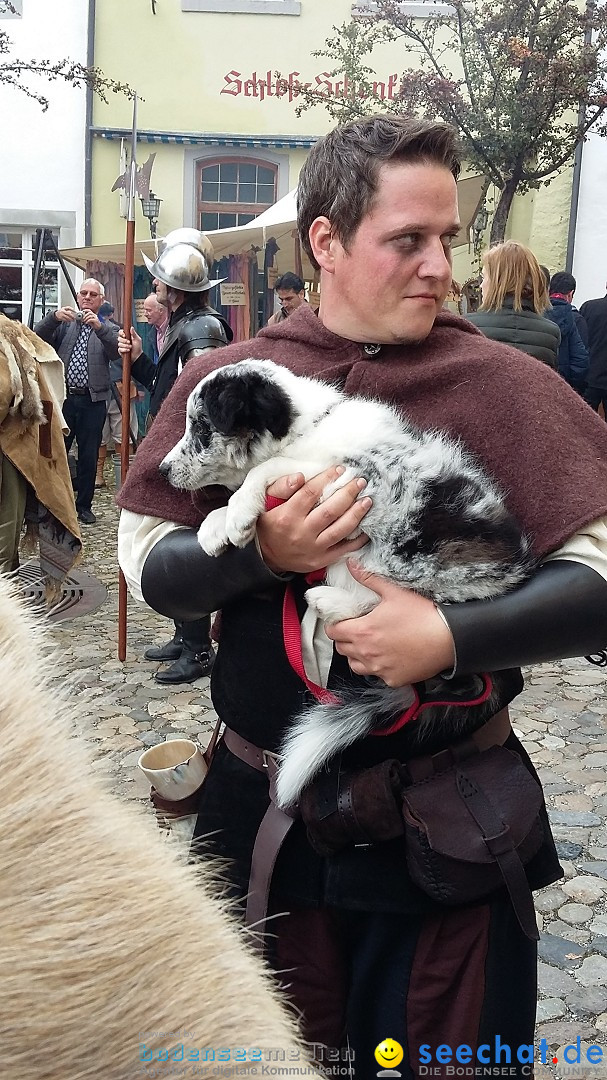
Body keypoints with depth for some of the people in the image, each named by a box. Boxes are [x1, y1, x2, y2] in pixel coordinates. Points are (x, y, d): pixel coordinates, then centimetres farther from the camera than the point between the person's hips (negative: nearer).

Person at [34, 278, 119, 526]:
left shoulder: (108, 329, 10)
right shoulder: (63, 324, 13)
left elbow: (116, 352, -10)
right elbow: (39, 338, -3)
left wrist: (98, 327, -26)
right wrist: (54, 317, -20)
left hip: (93, 401, 0)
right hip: (62, 397, 0)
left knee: (89, 456, 5)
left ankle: (84, 506, 16)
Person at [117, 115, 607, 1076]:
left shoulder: (506, 384, -9)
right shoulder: (224, 383, -3)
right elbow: (150, 567, -3)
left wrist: (449, 637, -26)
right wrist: (264, 554, -21)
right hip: (265, 810, 2)